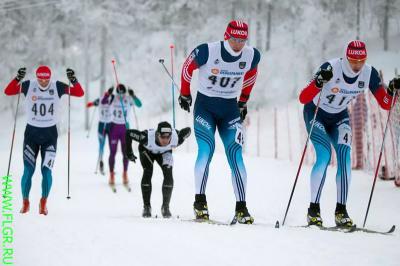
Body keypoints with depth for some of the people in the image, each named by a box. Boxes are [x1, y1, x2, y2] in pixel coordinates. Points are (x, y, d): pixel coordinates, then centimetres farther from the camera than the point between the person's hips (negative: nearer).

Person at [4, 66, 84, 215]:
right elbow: (8, 91, -15)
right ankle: (25, 203, 14)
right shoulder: (28, 86, -7)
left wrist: (73, 80, -28)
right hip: (31, 131, 0)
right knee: (28, 170, -2)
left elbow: (79, 93, -10)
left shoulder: (57, 87, -6)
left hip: (50, 133, 0)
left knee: (46, 170, -6)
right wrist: (18, 79, -30)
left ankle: (43, 203, 10)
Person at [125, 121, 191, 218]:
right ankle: (146, 206, -8)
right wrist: (129, 152, -25)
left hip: (164, 152, 1)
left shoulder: (176, 138, -39)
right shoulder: (147, 137, -45)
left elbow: (187, 130, -19)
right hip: (147, 151, -1)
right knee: (147, 173, -22)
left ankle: (165, 206, -3)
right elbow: (128, 133, -33)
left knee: (168, 175, -18)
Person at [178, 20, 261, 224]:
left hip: (230, 109, 3)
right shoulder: (207, 51, -20)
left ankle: (241, 207, -5)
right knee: (206, 149, -20)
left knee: (235, 155, -7)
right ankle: (200, 202, -13)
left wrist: (243, 101, 20)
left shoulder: (251, 56, -9)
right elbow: (188, 67, -2)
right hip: (205, 105, -3)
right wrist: (185, 94, 9)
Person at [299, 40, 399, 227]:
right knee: (324, 155, -21)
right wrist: (319, 82, -51)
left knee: (344, 156, -16)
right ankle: (313, 209, -15)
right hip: (315, 113, -4)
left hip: (339, 117, 4)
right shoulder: (331, 68, -31)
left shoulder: (369, 74, -17)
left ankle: (341, 210, -11)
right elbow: (303, 99, -34)